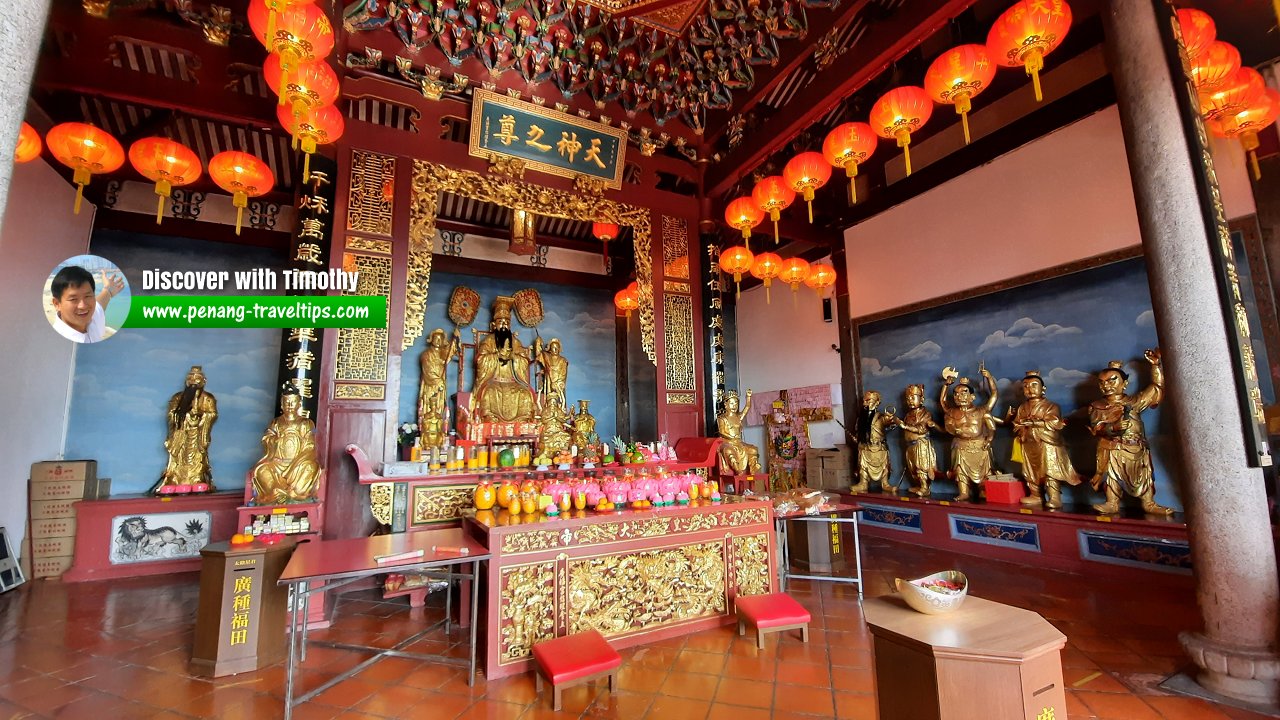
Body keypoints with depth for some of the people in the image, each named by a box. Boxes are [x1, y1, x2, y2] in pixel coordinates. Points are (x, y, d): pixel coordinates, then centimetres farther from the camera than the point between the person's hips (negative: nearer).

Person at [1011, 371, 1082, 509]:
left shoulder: (1050, 406, -6)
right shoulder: (1022, 408, 11)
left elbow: (1054, 423, -20)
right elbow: (1016, 425, 10)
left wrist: (1032, 422, -19)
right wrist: (1022, 429, -12)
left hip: (1047, 445, -6)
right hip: (1029, 446, 6)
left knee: (1050, 473, -8)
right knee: (1031, 472, 12)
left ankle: (1054, 499, -4)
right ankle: (1035, 496, 23)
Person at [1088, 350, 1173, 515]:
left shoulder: (1134, 401, 6)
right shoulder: (1097, 406, 0)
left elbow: (1157, 388, 11)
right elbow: (1096, 428, -9)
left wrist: (1155, 365, 6)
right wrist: (1113, 427, -29)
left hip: (1136, 447, 2)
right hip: (1111, 449, -2)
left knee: (1143, 475, 8)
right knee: (1112, 474, 0)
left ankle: (1149, 504, 18)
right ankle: (1112, 504, 3)